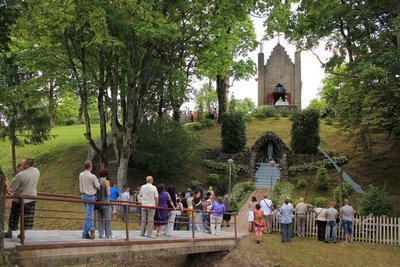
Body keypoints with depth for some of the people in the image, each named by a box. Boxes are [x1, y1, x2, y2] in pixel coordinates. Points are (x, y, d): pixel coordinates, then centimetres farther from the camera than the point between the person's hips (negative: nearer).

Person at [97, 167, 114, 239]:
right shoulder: (106, 182, -13)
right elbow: (108, 194, -15)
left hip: (98, 202, 6)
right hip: (105, 203, -6)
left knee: (100, 219, 10)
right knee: (107, 219, 1)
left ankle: (101, 234, 11)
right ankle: (108, 234, 3)